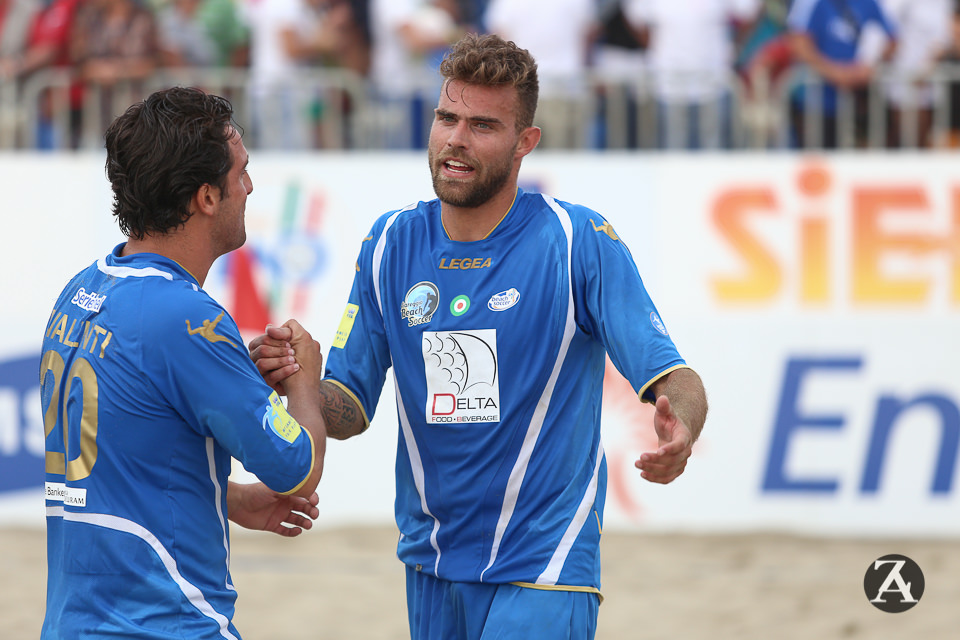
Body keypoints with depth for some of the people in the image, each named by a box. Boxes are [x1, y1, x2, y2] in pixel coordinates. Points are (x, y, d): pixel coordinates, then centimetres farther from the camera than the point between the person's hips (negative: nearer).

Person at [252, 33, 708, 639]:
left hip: (540, 570, -5)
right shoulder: (391, 245, 3)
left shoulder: (579, 243, -10)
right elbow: (350, 411, 6)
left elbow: (675, 380, -14)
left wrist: (680, 434, -36)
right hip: (431, 566, 5)